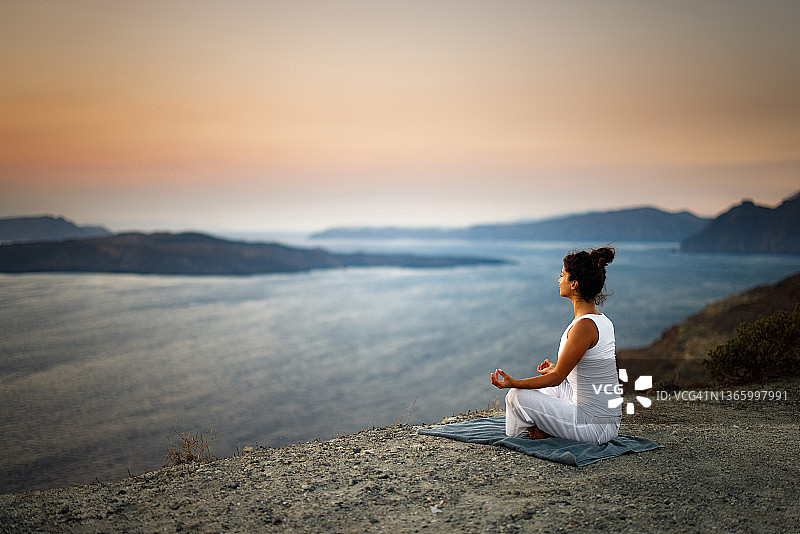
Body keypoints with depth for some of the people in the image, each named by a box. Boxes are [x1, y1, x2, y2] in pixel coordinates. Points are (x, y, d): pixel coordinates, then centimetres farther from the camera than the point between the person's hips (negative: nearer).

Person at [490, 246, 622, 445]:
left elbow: (557, 377, -18)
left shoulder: (585, 325, -21)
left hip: (594, 426, -9)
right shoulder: (604, 321, 7)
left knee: (517, 396, -7)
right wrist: (555, 370, 29)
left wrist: (515, 383, -21)